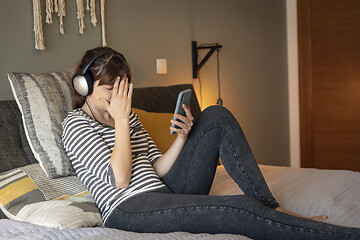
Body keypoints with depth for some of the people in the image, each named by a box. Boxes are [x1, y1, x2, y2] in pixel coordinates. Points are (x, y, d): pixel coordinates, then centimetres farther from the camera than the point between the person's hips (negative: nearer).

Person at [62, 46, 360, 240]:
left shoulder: (129, 116, 22)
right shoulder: (76, 123, -1)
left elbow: (157, 170, 16)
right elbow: (119, 179, -14)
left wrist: (182, 137, -1)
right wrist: (120, 119, -10)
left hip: (165, 194, 8)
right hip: (129, 209, -8)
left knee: (216, 117, -6)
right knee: (240, 210, -29)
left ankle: (271, 208, -13)